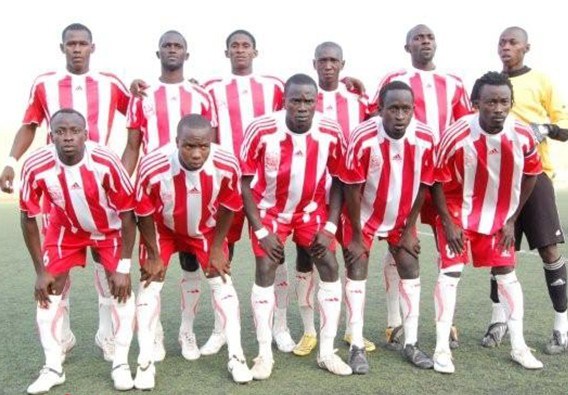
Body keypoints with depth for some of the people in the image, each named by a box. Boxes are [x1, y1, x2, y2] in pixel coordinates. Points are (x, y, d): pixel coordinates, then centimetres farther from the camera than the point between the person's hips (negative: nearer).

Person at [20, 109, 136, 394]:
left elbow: (127, 213, -23)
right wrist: (40, 271, -11)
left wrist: (124, 267, -21)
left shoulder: (106, 162, -35)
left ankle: (121, 364, 4)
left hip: (109, 228, -1)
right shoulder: (36, 167, -30)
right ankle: (53, 368, 8)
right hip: (65, 228, 2)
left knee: (121, 286, -10)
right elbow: (28, 218, -14)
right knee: (49, 289, -5)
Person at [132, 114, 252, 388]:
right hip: (163, 228, -1)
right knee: (150, 283, -6)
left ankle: (236, 357, 9)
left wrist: (217, 248, -5)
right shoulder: (153, 168, -39)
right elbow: (144, 214, -20)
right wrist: (154, 256, -10)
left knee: (222, 282, -1)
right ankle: (145, 363, 4)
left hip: (206, 228, 1)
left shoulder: (227, 166, -34)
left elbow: (227, 209, -12)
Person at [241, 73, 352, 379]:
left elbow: (338, 180, -5)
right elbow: (244, 181, -16)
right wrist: (260, 230, -17)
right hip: (269, 210, -2)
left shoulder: (331, 133, -19)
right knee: (265, 272, -9)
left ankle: (327, 352, 7)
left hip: (312, 209, 2)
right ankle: (264, 354, 4)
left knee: (330, 268, -5)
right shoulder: (261, 131, -27)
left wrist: (330, 227, -11)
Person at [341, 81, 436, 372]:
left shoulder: (425, 138, -21)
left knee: (411, 270, 4)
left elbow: (423, 185, -7)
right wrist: (356, 235, -15)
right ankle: (357, 347, 3)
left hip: (401, 218, 3)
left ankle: (411, 344, 15)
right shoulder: (363, 138, -31)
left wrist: (410, 228, -2)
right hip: (364, 216, -3)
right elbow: (352, 189, -21)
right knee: (357, 270, -6)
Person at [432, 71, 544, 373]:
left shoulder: (523, 136, -17)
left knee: (506, 273, 8)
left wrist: (512, 219, 1)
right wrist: (448, 223, -15)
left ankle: (518, 346, 20)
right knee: (450, 272, -9)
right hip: (458, 214, -3)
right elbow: (437, 181, -16)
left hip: (498, 217, 4)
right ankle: (442, 348, 0)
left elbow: (531, 175, 1)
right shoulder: (456, 137, -28)